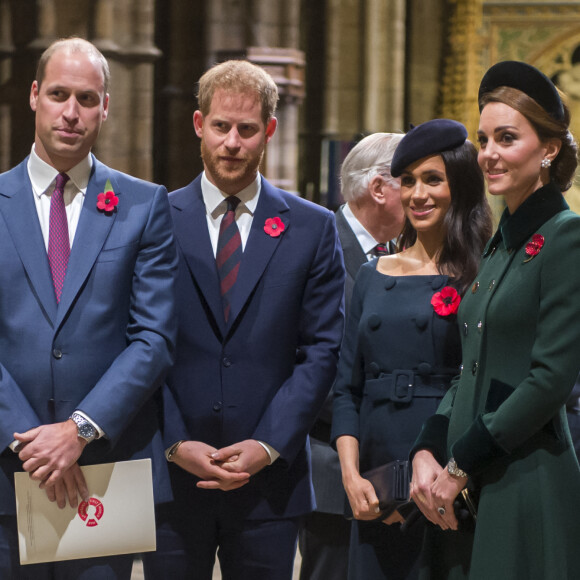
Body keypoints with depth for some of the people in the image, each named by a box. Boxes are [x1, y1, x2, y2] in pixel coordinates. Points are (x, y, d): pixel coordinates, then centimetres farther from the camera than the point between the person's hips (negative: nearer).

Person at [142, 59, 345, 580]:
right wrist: (175, 444, -9)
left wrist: (268, 446, -8)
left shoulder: (313, 229, 6)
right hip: (171, 478, 0)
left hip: (268, 480, 0)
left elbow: (321, 352, 2)